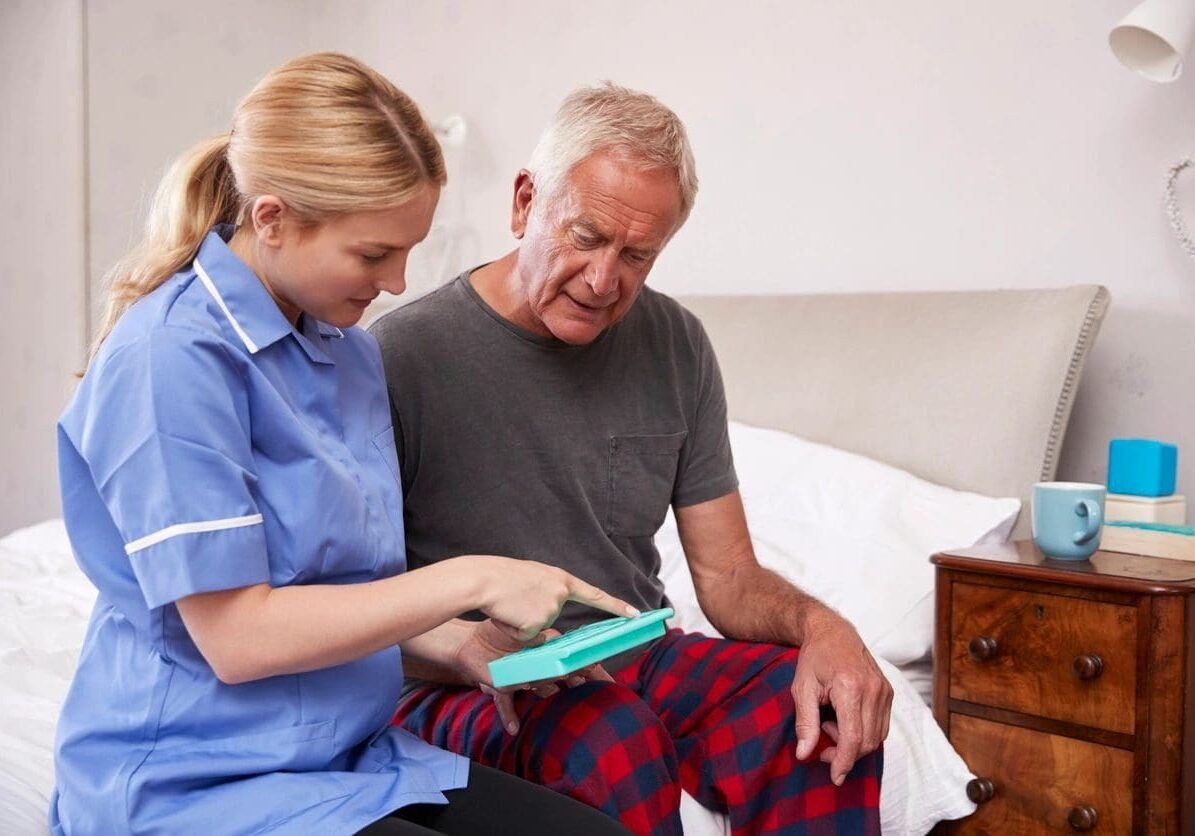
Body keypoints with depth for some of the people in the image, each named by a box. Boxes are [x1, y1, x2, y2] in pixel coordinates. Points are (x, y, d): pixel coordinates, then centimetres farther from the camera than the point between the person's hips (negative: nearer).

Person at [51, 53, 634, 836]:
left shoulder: (351, 348, 6)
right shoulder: (172, 359, -18)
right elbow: (236, 637, -19)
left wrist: (464, 643, -2)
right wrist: (469, 580, -17)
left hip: (349, 756, 7)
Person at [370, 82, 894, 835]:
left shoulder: (675, 347, 3)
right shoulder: (403, 355, -11)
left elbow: (729, 579, 5)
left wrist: (817, 624, -17)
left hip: (640, 660, 5)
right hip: (467, 688, -4)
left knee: (828, 713, -23)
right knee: (615, 743, -35)